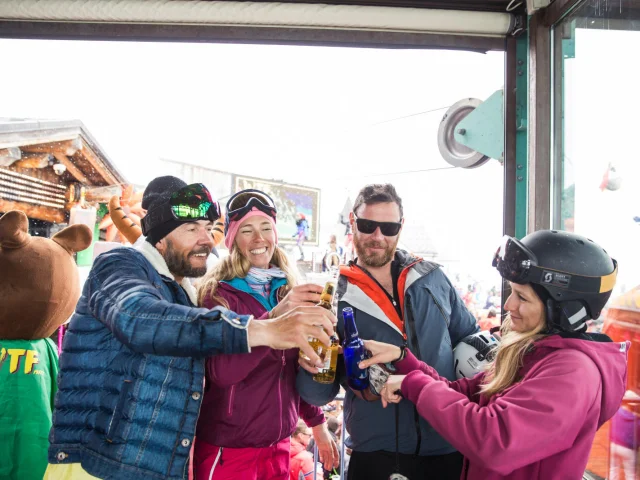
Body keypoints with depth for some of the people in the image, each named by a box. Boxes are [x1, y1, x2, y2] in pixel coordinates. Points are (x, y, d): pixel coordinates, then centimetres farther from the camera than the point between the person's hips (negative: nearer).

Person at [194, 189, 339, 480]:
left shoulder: (286, 291, 4)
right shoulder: (219, 295, -13)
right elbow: (221, 372, -26)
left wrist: (316, 423, 15)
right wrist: (274, 317, -37)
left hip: (278, 447, 5)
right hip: (227, 449, -5)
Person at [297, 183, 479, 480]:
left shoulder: (432, 278, 2)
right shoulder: (333, 299, -5)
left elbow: (470, 337, 15)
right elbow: (320, 395, -3)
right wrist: (314, 369, -24)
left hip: (450, 446, 3)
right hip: (377, 454, -2)